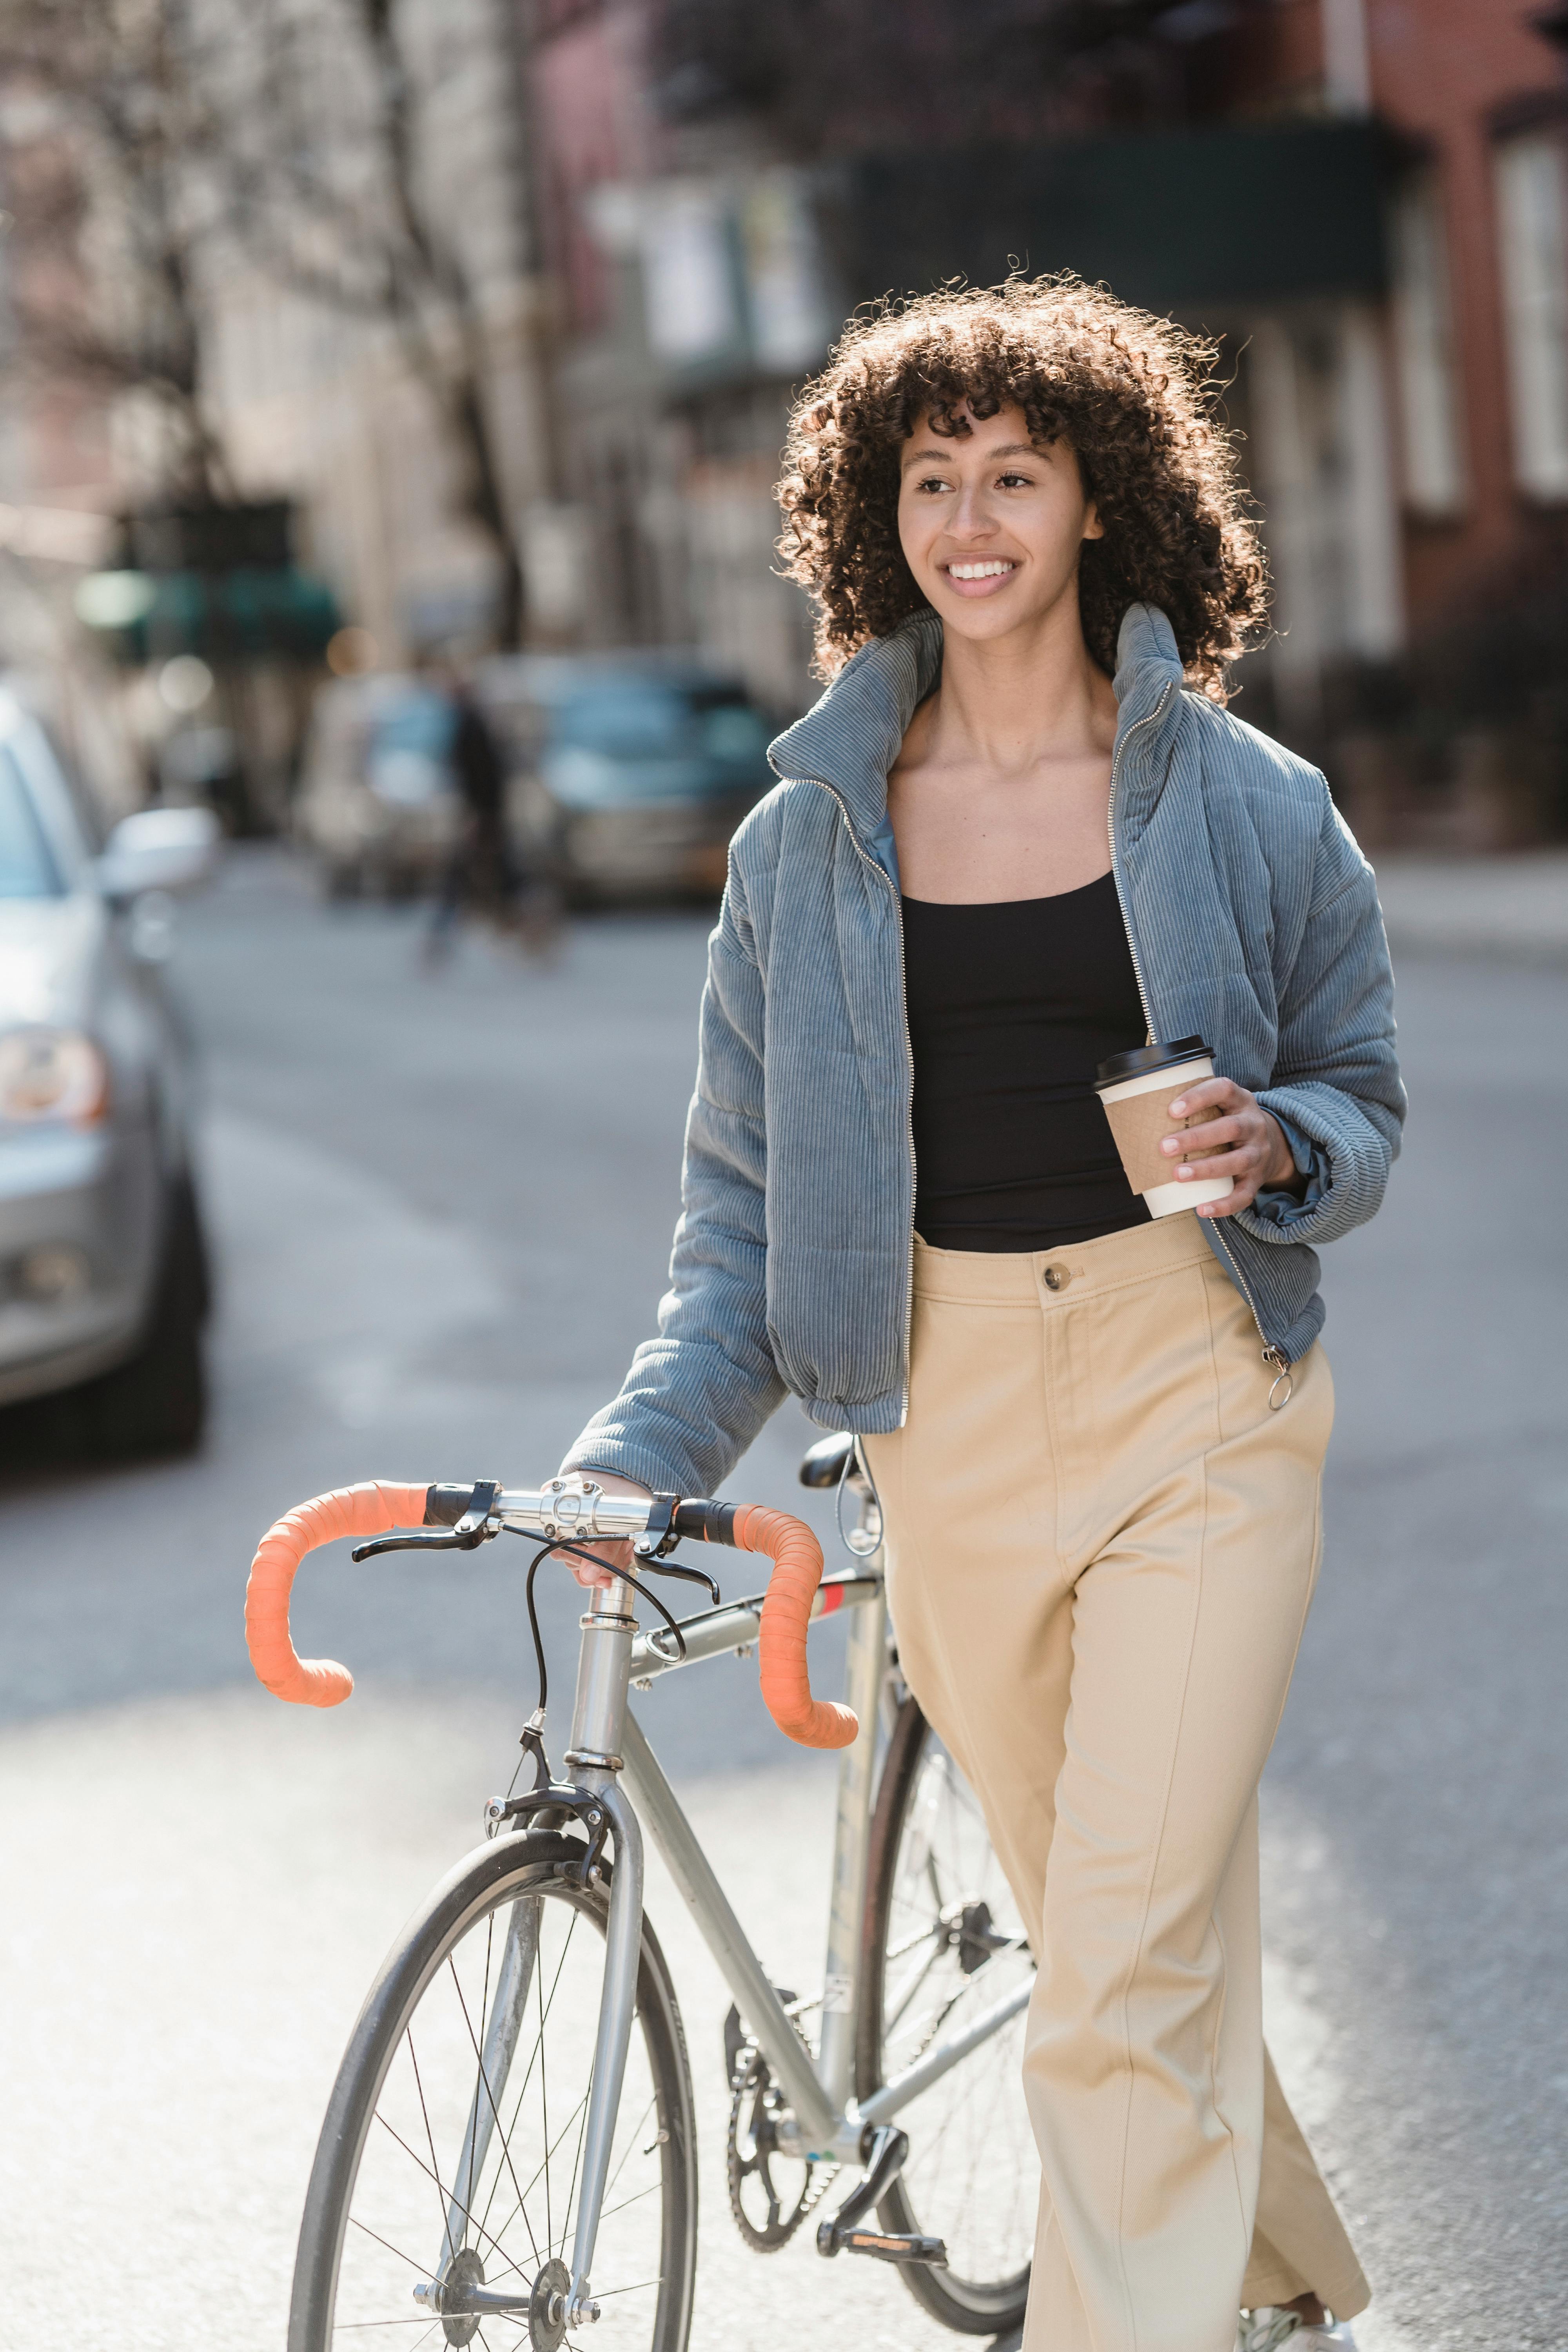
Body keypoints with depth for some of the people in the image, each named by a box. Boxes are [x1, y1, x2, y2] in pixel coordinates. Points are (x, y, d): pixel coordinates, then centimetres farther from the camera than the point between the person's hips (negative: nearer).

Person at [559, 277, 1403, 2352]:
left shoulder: (1244, 804, 0)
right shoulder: (807, 838, 4)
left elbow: (1363, 1093, 9)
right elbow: (748, 1187, 6)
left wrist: (1277, 1148, -14)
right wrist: (651, 1447, -6)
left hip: (1198, 1397, -3)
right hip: (948, 1408, 3)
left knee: (1129, 1968, -12)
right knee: (1129, 1931, 15)